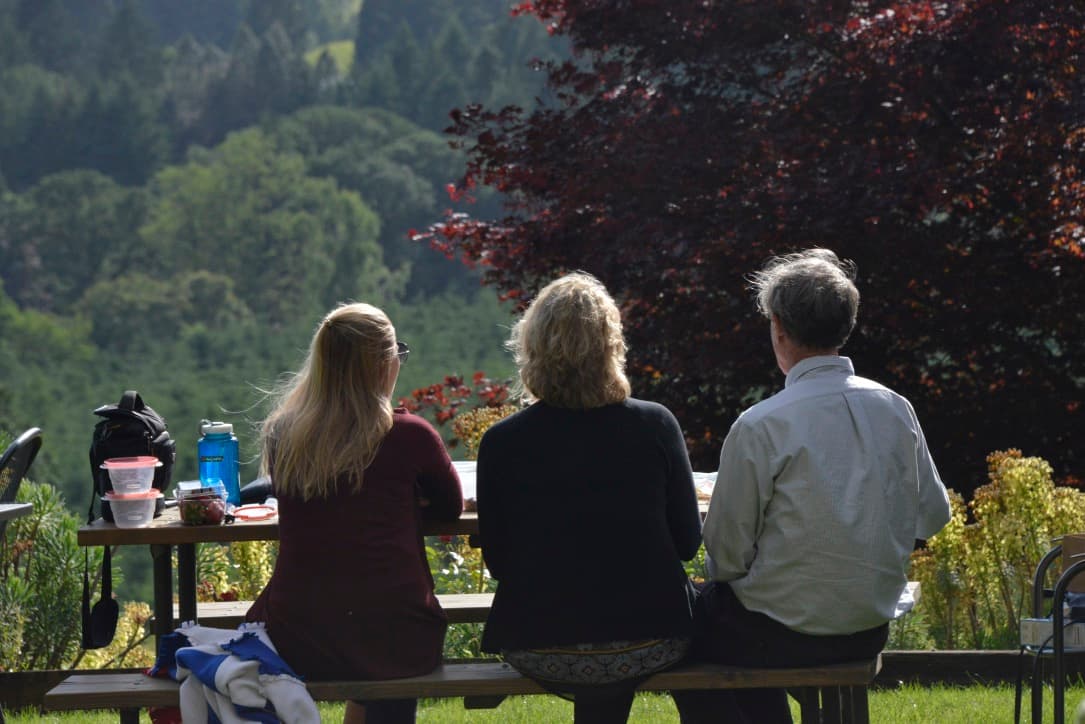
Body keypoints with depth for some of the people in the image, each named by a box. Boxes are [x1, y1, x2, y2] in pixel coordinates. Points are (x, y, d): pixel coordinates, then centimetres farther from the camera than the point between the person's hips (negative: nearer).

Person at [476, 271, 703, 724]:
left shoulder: (501, 443, -10)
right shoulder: (656, 426, -9)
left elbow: (497, 562, 0)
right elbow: (688, 540, 1)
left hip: (538, 652, 0)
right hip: (648, 644, 0)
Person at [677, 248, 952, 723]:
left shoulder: (759, 427, -18)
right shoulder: (896, 410, -3)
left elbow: (727, 553, -12)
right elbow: (933, 516, 8)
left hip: (786, 633, -6)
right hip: (871, 629, 6)